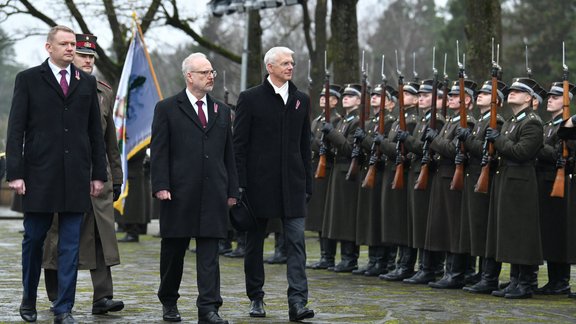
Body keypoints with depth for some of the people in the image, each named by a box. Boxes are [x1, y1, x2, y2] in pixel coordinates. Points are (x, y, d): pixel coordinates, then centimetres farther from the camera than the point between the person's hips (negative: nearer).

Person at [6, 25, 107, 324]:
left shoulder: (87, 82, 12)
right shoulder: (28, 79, 2)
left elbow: (95, 131, 12)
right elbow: (16, 130, -2)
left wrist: (99, 173, 7)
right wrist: (15, 173, -9)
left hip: (76, 176, 2)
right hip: (39, 175, -2)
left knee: (70, 245, 1)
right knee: (34, 239, 8)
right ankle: (29, 299, 25)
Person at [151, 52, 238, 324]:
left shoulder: (222, 111, 15)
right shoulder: (167, 109, 2)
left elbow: (228, 154, 15)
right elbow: (158, 151, -3)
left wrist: (232, 190, 10)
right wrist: (161, 186, -12)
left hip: (213, 194, 3)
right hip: (179, 194, -3)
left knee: (209, 252, -3)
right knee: (173, 250, 8)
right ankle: (169, 301, 24)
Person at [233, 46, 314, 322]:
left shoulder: (301, 100, 10)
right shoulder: (250, 99, -2)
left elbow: (305, 145, 14)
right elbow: (239, 144, -3)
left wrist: (307, 183, 9)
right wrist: (240, 183, -8)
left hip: (292, 184, 3)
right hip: (259, 183, -2)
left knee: (296, 242, -7)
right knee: (255, 242, 8)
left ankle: (297, 302, -11)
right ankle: (256, 298, 20)